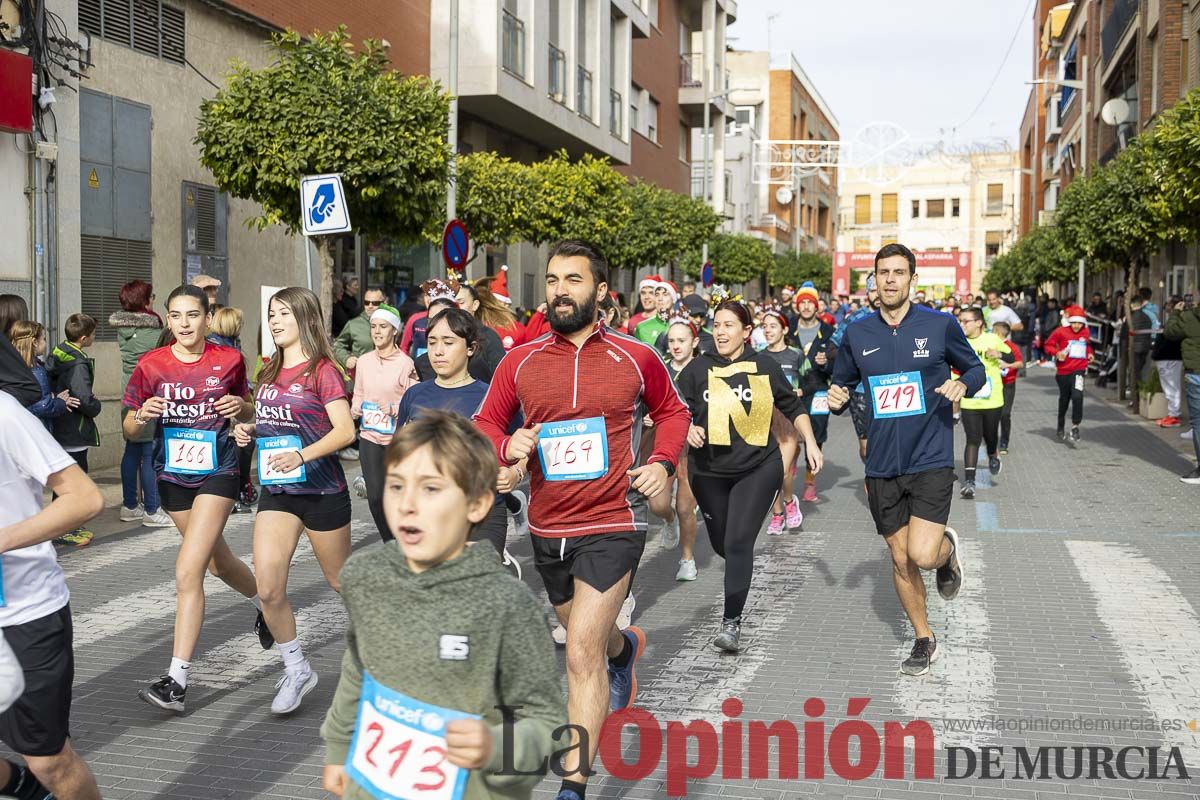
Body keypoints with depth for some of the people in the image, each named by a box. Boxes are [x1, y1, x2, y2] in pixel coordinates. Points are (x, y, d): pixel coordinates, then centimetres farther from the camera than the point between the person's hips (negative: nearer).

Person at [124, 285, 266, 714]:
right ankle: (265, 604, 52)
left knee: (188, 571, -15)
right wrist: (142, 415, -21)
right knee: (217, 560, 21)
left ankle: (177, 681, -11)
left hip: (217, 473, -4)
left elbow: (249, 411, 10)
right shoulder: (151, 365, -5)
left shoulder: (229, 360, -6)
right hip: (172, 475, 4)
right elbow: (130, 429, 2)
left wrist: (240, 406, -14)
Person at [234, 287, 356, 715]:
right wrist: (248, 430, 2)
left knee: (342, 582, 10)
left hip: (322, 490, -5)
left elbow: (345, 430, -18)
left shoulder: (323, 370, -10)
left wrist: (301, 456, -30)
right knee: (269, 589, -6)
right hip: (276, 490, 5)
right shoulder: (269, 372, 10)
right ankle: (296, 670, 11)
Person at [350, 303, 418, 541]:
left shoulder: (405, 364, -8)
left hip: (398, 439, -4)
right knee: (375, 497, 2)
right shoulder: (363, 361, 6)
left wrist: (394, 409, -23)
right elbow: (358, 395, 16)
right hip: (370, 437, 4)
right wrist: (355, 409, -5)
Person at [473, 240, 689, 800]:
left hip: (612, 526, -4)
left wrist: (663, 463, -5)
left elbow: (672, 411, 12)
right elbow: (485, 423, 8)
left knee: (581, 655, -11)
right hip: (547, 528, 4)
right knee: (587, 633, 26)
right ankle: (625, 647, 62)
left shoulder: (636, 358, -4)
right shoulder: (520, 361, -1)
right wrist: (507, 445, -14)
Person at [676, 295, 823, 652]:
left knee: (738, 542, -12)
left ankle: (732, 621, -3)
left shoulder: (765, 366, 0)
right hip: (709, 470, 2)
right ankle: (740, 572, 50)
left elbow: (793, 407, 12)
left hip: (758, 467, -2)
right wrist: (688, 430, -19)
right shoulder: (698, 369, -1)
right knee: (722, 544, 14)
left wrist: (810, 442, 6)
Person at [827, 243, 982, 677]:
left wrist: (962, 384, -13)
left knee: (922, 554, -15)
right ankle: (924, 639, 29)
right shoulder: (857, 333, 4)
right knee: (900, 558, 9)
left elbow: (976, 368, 9)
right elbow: (842, 382, 15)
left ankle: (948, 549, 22)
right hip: (882, 463, 3)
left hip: (931, 459, -3)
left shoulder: (940, 324, -3)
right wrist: (837, 398, -8)